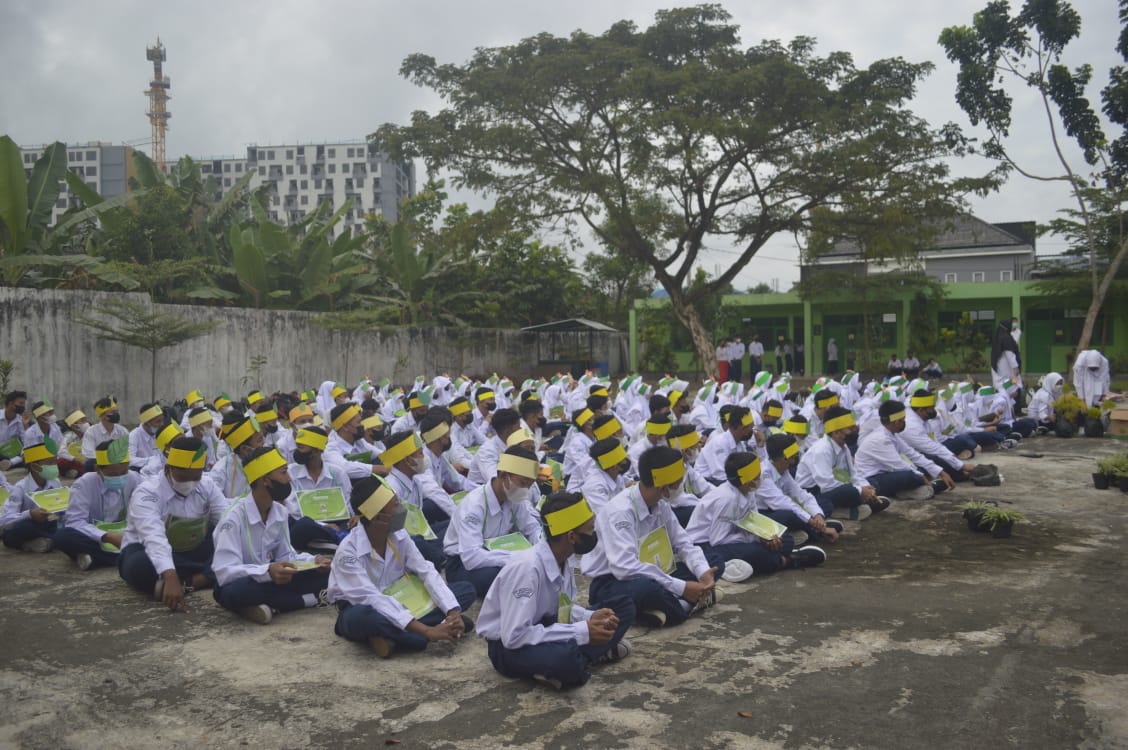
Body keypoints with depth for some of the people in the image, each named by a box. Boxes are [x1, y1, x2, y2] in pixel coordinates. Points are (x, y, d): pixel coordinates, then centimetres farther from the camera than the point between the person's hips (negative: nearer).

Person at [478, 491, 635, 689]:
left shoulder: (562, 558, -6)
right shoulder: (526, 567, -30)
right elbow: (514, 636, -32)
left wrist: (592, 617, -13)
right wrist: (583, 632, -28)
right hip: (509, 647, -9)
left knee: (624, 607, 4)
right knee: (566, 656, -42)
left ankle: (576, 657, -11)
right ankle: (574, 661, -11)